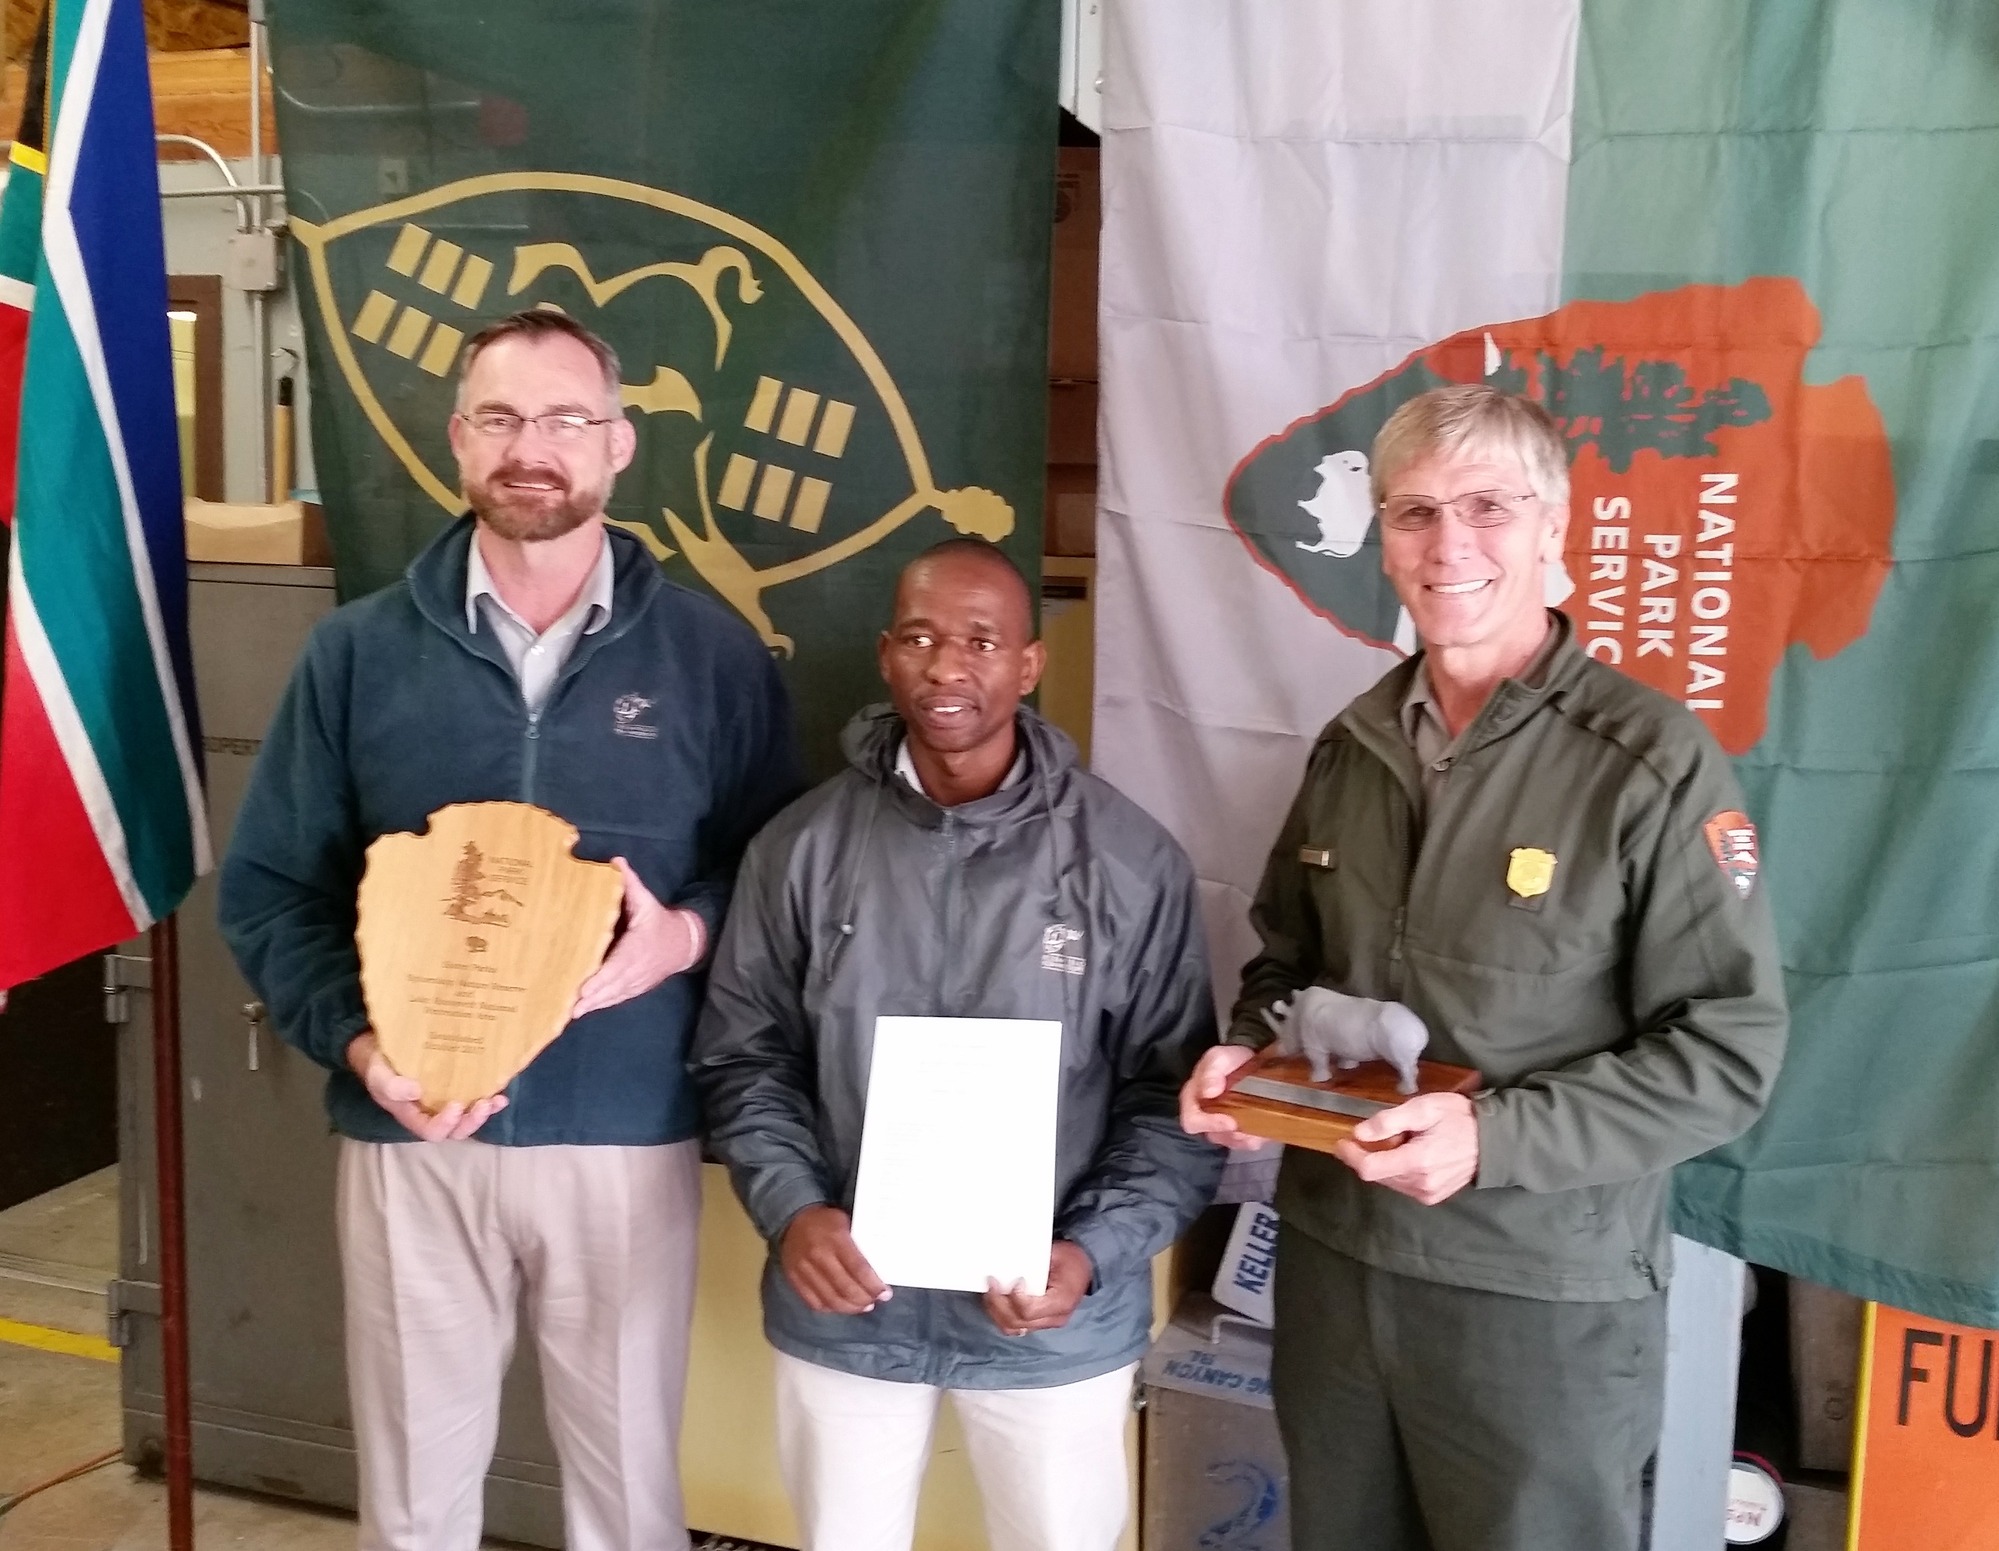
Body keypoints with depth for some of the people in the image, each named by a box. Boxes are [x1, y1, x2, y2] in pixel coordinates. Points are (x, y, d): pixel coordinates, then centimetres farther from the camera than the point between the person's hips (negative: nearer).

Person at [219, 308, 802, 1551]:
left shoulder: (712, 653, 0)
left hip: (628, 1137, 0)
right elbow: (268, 886, 3)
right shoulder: (359, 650, 2)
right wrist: (352, 1037, -13)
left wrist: (691, 932, -16)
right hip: (410, 1137, 1)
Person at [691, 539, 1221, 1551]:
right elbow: (743, 1057, 3)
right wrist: (790, 1210, -12)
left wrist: (1091, 1255, -16)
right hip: (842, 1306, 2)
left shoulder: (1130, 861, -9)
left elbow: (1174, 1095, -5)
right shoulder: (804, 847, -4)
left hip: (1057, 1317, -1)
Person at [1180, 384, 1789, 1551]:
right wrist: (1246, 1051, -4)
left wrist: (1497, 1136, -24)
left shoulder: (1653, 762, -13)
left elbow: (1730, 1053, -15)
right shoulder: (1351, 747, 6)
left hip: (1545, 1297, -5)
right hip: (1333, 1260, 6)